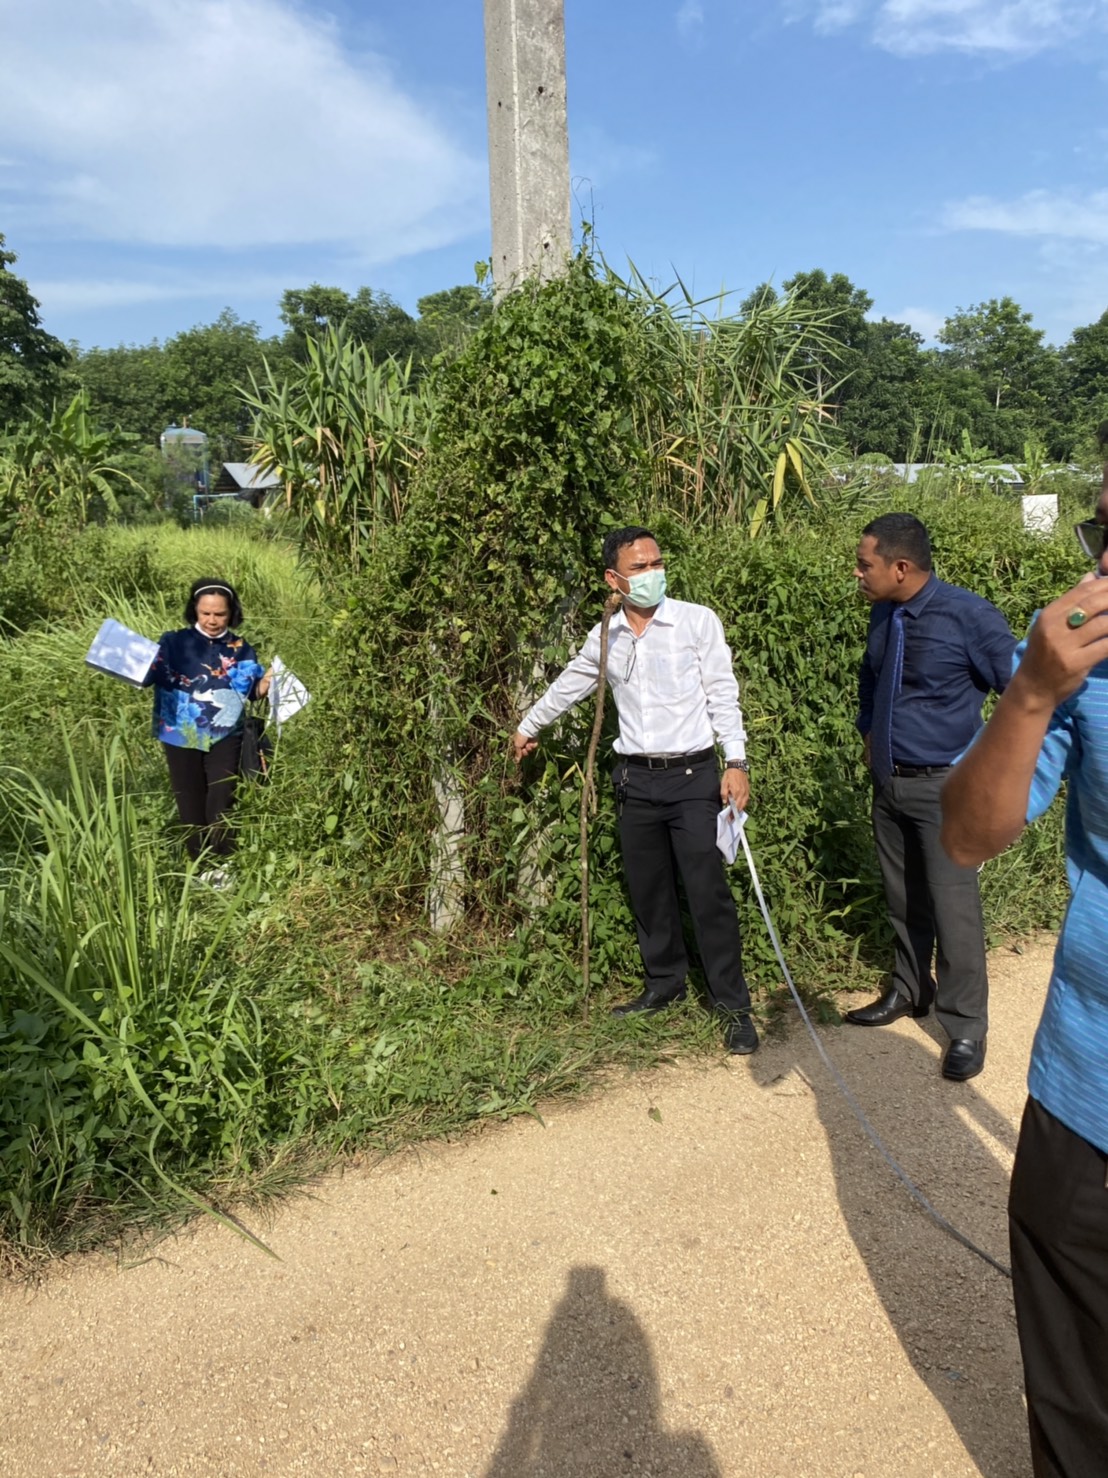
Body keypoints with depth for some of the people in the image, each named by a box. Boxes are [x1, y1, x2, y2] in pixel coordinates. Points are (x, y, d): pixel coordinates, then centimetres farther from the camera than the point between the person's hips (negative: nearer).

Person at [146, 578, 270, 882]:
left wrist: (268, 681, -17)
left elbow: (253, 692, 3)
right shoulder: (174, 642, -3)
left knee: (221, 802, -1)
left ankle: (222, 865, 11)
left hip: (224, 738, 0)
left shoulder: (241, 650, 1)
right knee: (191, 802, 9)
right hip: (182, 737, 0)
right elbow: (147, 675, -8)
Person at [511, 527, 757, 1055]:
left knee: (707, 891, -6)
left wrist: (736, 762, -12)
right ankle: (664, 985, 29)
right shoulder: (604, 638, 6)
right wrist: (528, 727, 34)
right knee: (647, 891, 12)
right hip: (636, 779, 4)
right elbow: (567, 687, 22)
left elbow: (722, 694, -4)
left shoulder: (698, 621, -5)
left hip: (693, 775, -4)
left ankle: (733, 1005, 6)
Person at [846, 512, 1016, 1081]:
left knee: (953, 905, -2)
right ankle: (908, 990, 37)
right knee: (902, 898, 18)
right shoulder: (882, 615, 1)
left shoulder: (969, 617, -18)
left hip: (944, 786, -6)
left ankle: (965, 1027, 13)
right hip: (887, 780, 6)